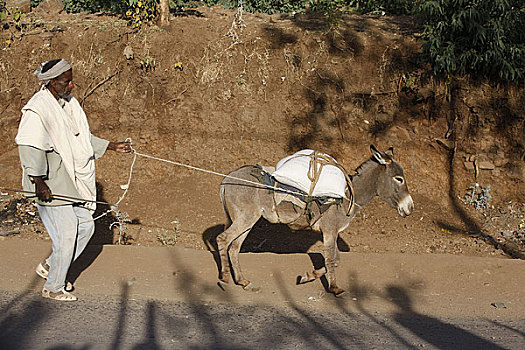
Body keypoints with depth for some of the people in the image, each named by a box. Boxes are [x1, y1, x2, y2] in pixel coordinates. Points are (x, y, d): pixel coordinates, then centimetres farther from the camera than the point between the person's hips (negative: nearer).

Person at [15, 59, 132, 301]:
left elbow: (83, 138, 25)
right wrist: (38, 181, -31)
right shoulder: (37, 109, -17)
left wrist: (113, 146, 22)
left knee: (85, 226, 12)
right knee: (66, 234, -6)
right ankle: (53, 288, 10)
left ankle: (49, 267, 28)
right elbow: (29, 146, -26)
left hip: (72, 181, 9)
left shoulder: (69, 104, 12)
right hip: (50, 185, -9)